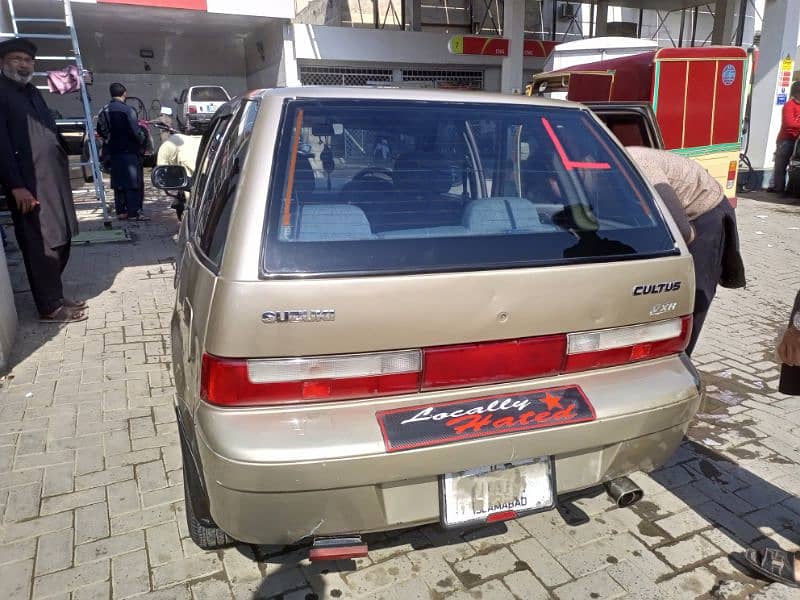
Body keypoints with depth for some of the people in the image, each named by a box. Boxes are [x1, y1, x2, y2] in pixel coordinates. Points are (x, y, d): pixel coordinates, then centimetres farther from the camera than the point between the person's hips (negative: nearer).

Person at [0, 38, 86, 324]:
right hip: (29, 185, -8)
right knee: (42, 248, -3)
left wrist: (64, 160, 14)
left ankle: (55, 296, 24)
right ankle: (50, 307, 6)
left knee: (60, 243, 12)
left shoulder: (32, 91, 19)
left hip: (53, 180, 8)